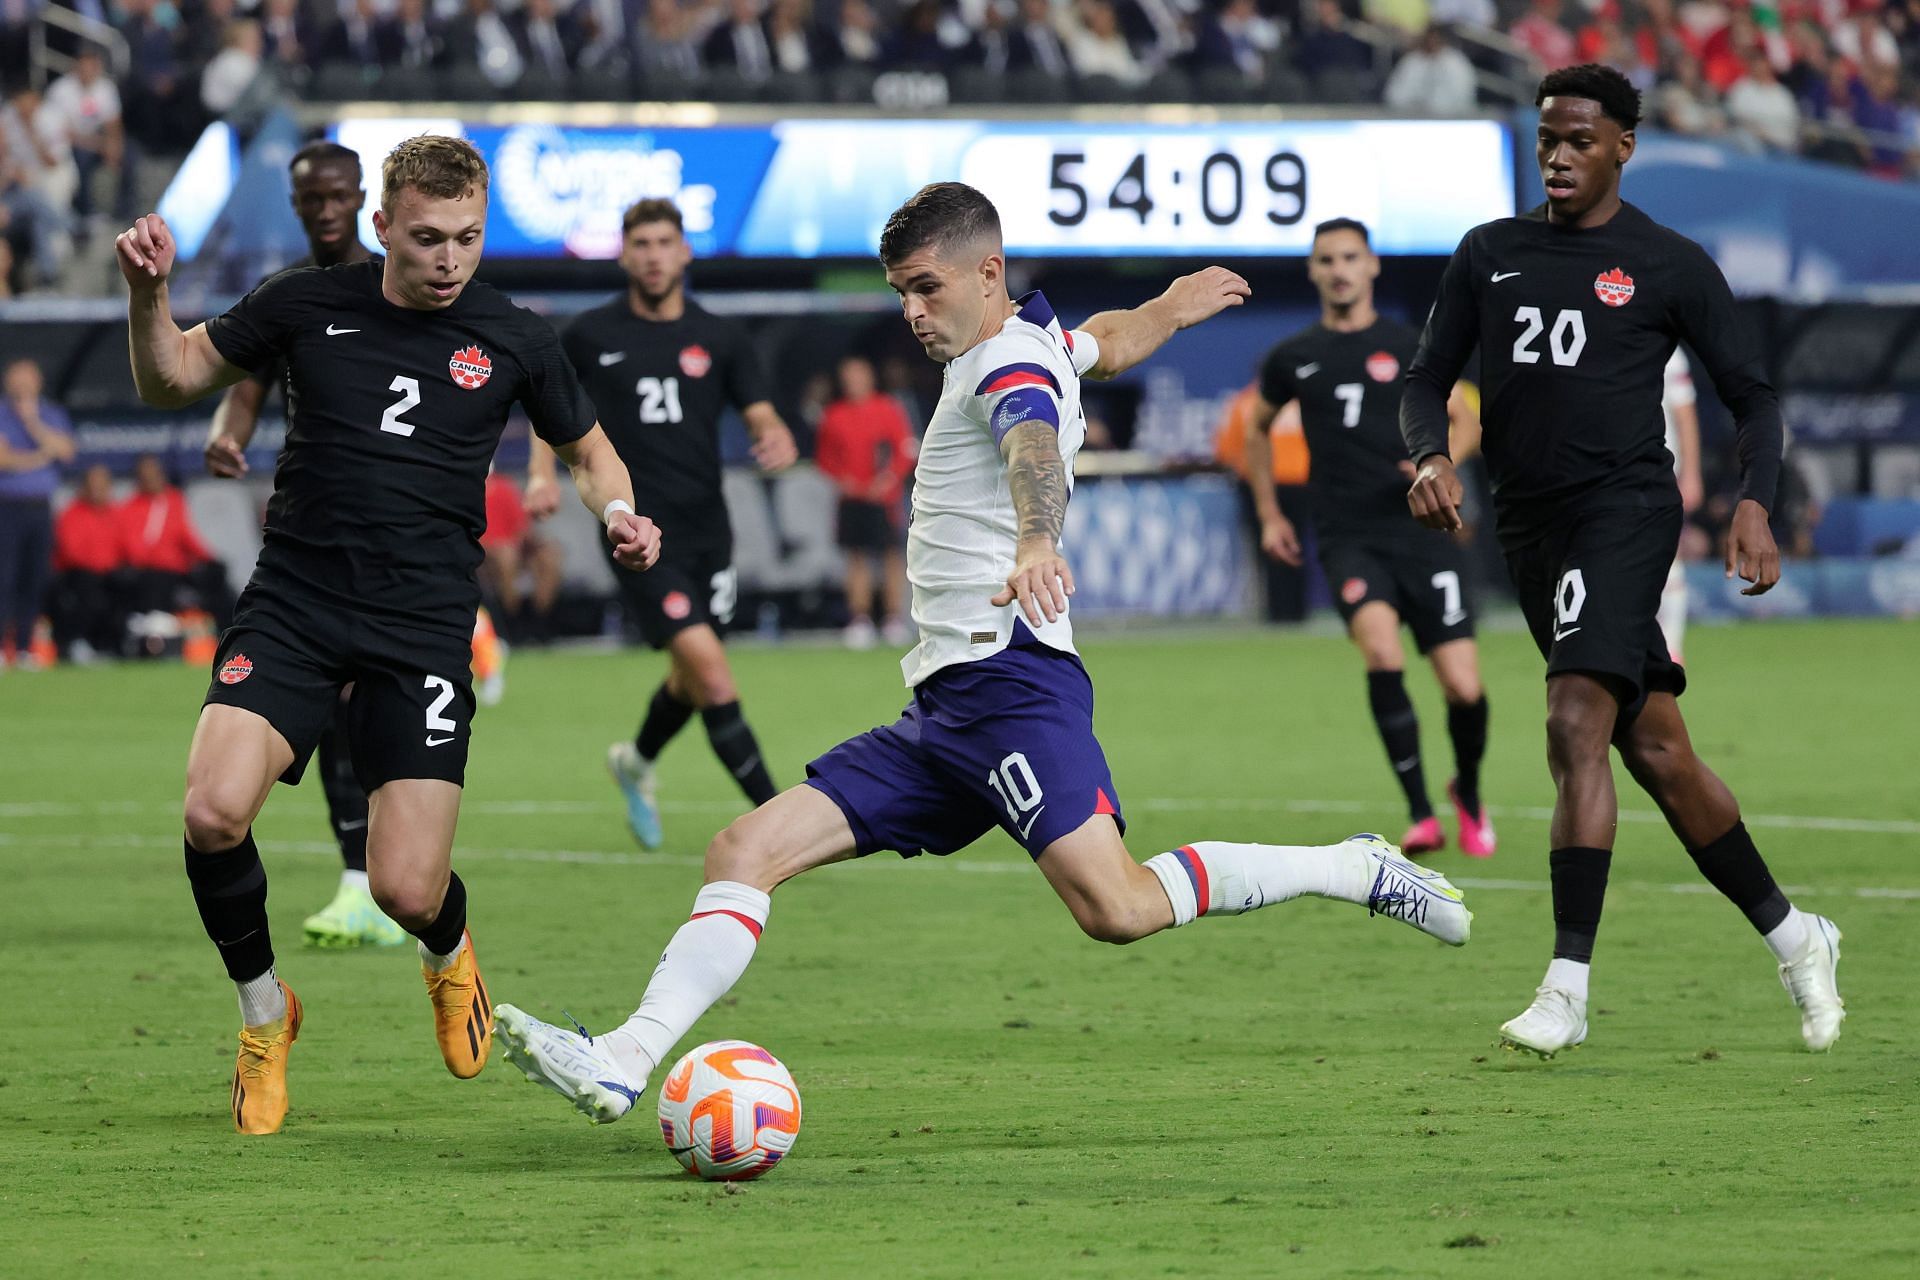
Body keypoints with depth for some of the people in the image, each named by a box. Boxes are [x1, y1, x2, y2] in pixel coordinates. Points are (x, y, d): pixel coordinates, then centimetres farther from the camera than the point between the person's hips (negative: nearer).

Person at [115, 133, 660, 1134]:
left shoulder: (512, 340, 3)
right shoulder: (308, 306, 3)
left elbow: (589, 453, 19)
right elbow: (171, 381, 13)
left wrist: (618, 512, -3)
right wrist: (147, 294, -6)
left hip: (423, 631, -1)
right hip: (291, 606, 1)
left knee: (406, 892, -11)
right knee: (214, 815, -24)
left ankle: (448, 951, 31)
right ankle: (265, 1015, 5)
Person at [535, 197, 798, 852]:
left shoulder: (721, 339, 3)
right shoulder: (592, 334, 0)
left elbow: (762, 417, -1)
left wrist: (778, 441, -25)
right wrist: (542, 471, 0)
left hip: (708, 528, 4)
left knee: (692, 680, 16)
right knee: (708, 665, -17)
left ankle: (637, 761, 49)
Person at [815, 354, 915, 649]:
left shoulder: (890, 410, -1)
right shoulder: (833, 415, 7)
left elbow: (906, 450, -2)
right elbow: (824, 456, 14)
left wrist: (890, 478, -14)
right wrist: (840, 477, -3)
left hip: (883, 495, -2)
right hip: (852, 497, 2)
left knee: (892, 556, -2)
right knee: (857, 558, 2)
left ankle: (894, 616, 3)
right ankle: (860, 620, 4)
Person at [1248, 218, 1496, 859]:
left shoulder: (1409, 347, 5)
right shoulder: (1292, 359, 10)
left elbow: (1465, 420, 11)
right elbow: (1257, 427, 27)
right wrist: (1269, 513, 20)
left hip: (1423, 534, 0)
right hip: (1349, 539, 0)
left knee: (1464, 687, -8)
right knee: (1381, 649, -28)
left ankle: (1469, 793, 25)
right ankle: (1421, 813, -21)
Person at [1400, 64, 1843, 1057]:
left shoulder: (1670, 266, 2)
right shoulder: (1489, 256, 13)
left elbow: (1751, 396, 6)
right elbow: (1427, 381, 15)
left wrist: (1753, 505, -11)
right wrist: (1431, 455, -7)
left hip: (1626, 508, -5)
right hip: (1529, 525, 5)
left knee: (1576, 724, -22)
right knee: (1656, 752, 8)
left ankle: (1568, 989, -24)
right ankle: (1792, 937, 22)